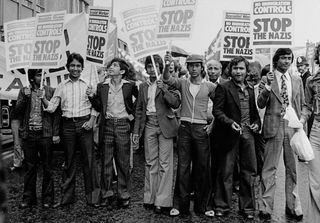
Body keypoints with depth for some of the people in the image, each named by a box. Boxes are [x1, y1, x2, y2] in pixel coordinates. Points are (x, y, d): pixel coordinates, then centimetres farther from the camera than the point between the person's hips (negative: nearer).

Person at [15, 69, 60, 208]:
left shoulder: (50, 91, 4)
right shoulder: (24, 91, 10)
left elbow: (56, 114, 2)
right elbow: (17, 111, 4)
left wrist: (56, 133, -4)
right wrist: (25, 97, -10)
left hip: (45, 134, -2)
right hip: (28, 134, 2)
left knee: (47, 168, 5)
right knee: (30, 167, 9)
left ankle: (47, 198, 16)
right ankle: (28, 198, 21)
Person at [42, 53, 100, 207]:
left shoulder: (87, 85, 7)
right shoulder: (61, 87, 9)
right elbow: (51, 107, 5)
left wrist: (91, 120, -8)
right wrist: (42, 97, -11)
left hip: (84, 124, -1)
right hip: (68, 125, 2)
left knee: (88, 160, -1)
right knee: (69, 161, 9)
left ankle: (92, 196, 7)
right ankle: (67, 197, 20)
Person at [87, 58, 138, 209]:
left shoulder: (129, 86, 1)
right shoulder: (102, 86, 6)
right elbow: (98, 108, 9)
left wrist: (133, 114, 6)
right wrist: (92, 97, -7)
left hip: (123, 125, -2)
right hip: (107, 125, 2)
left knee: (123, 162, 5)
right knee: (106, 161, 6)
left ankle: (123, 195, 16)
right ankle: (107, 195, 17)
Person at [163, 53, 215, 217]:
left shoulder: (209, 86, 5)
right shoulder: (182, 83, 7)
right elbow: (167, 80, -10)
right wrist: (167, 65, -27)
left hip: (201, 129, 0)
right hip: (184, 128, 0)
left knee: (203, 168, 5)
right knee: (183, 167, 3)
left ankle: (203, 205, 17)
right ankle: (180, 205, 11)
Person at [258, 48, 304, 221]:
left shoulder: (297, 81, 13)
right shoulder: (267, 79, 1)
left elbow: (302, 105, 19)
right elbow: (261, 105, -7)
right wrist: (267, 87, -20)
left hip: (293, 128, 4)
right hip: (274, 128, -4)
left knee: (292, 169, 10)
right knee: (269, 169, -1)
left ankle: (293, 207, 22)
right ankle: (266, 207, 8)